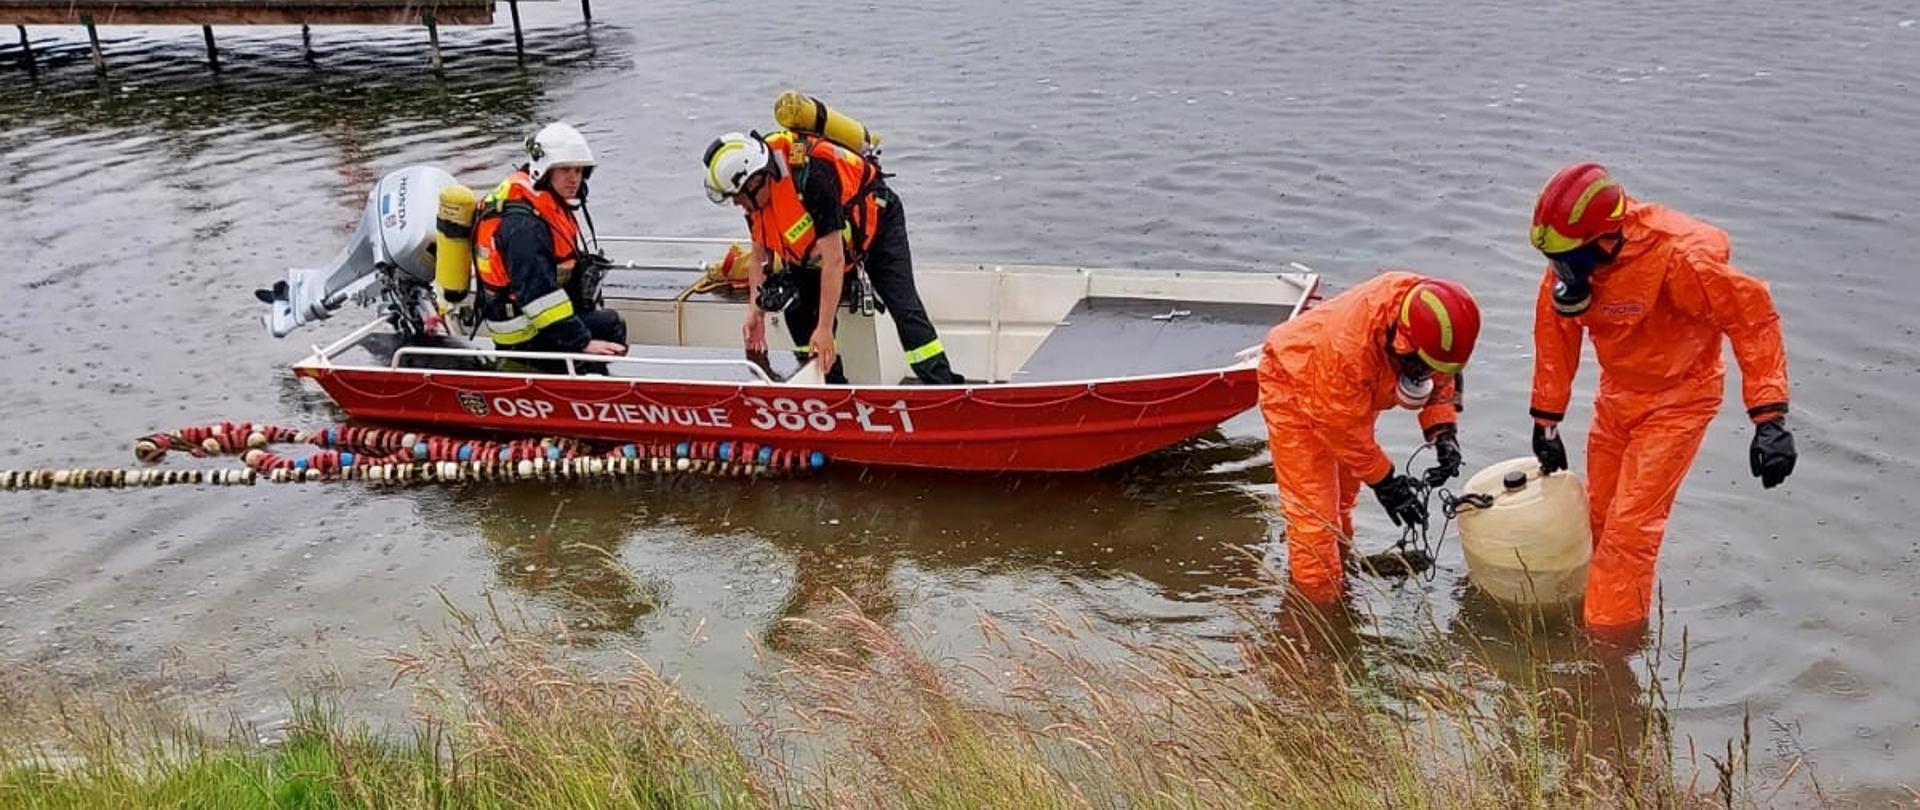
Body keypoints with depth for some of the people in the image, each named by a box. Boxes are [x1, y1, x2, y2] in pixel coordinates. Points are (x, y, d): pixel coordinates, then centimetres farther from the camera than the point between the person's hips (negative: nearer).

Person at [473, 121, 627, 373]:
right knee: (611, 327, -15)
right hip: (527, 337, -10)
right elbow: (538, 293, -31)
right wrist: (582, 342, -32)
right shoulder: (522, 224, -25)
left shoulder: (550, 204, 7)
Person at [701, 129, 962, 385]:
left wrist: (825, 329, -38)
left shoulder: (811, 177, -42)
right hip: (820, 239, 7)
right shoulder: (755, 192, -18)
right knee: (799, 311, -6)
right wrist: (756, 312, -14)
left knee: (904, 306, -17)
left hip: (876, 221, -7)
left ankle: (944, 386, -14)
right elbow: (760, 256, -4)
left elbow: (833, 259, -40)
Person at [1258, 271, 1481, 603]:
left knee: (1343, 497, 19)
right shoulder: (1350, 348, -45)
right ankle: (1319, 603, -3)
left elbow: (1442, 376, -5)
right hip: (1294, 385, -8)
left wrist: (1444, 433, -20)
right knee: (1314, 505, -11)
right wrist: (1384, 480, -23)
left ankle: (1333, 574, 37)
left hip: (1351, 392, 8)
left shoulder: (1430, 318, -26)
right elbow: (1341, 426, -31)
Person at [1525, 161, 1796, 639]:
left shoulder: (1678, 256, -32)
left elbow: (1753, 317, -26)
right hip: (1618, 391, 6)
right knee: (1598, 514, 13)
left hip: (1677, 399, -6)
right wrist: (1546, 421, 3)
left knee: (1630, 525, -9)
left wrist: (1770, 419, -31)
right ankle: (1605, 597, 36)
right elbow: (1555, 331, -2)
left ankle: (1606, 646, 2)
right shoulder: (1571, 258, -14)